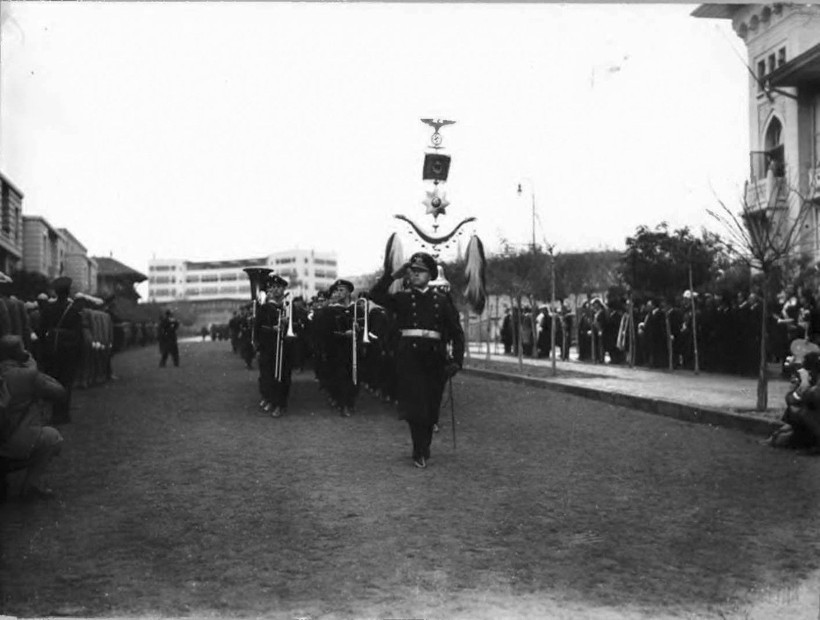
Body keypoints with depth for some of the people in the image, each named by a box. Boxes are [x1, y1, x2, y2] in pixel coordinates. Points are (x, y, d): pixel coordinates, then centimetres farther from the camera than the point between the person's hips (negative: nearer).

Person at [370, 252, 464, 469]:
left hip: (434, 357, 2)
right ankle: (420, 453, -5)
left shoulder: (442, 301, 9)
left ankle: (423, 448, 26)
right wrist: (394, 275, -8)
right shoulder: (402, 299, 8)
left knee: (431, 408, 8)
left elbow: (456, 332, 7)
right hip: (409, 355, -2)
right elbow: (375, 295, -7)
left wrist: (457, 360, -4)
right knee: (415, 404, -11)